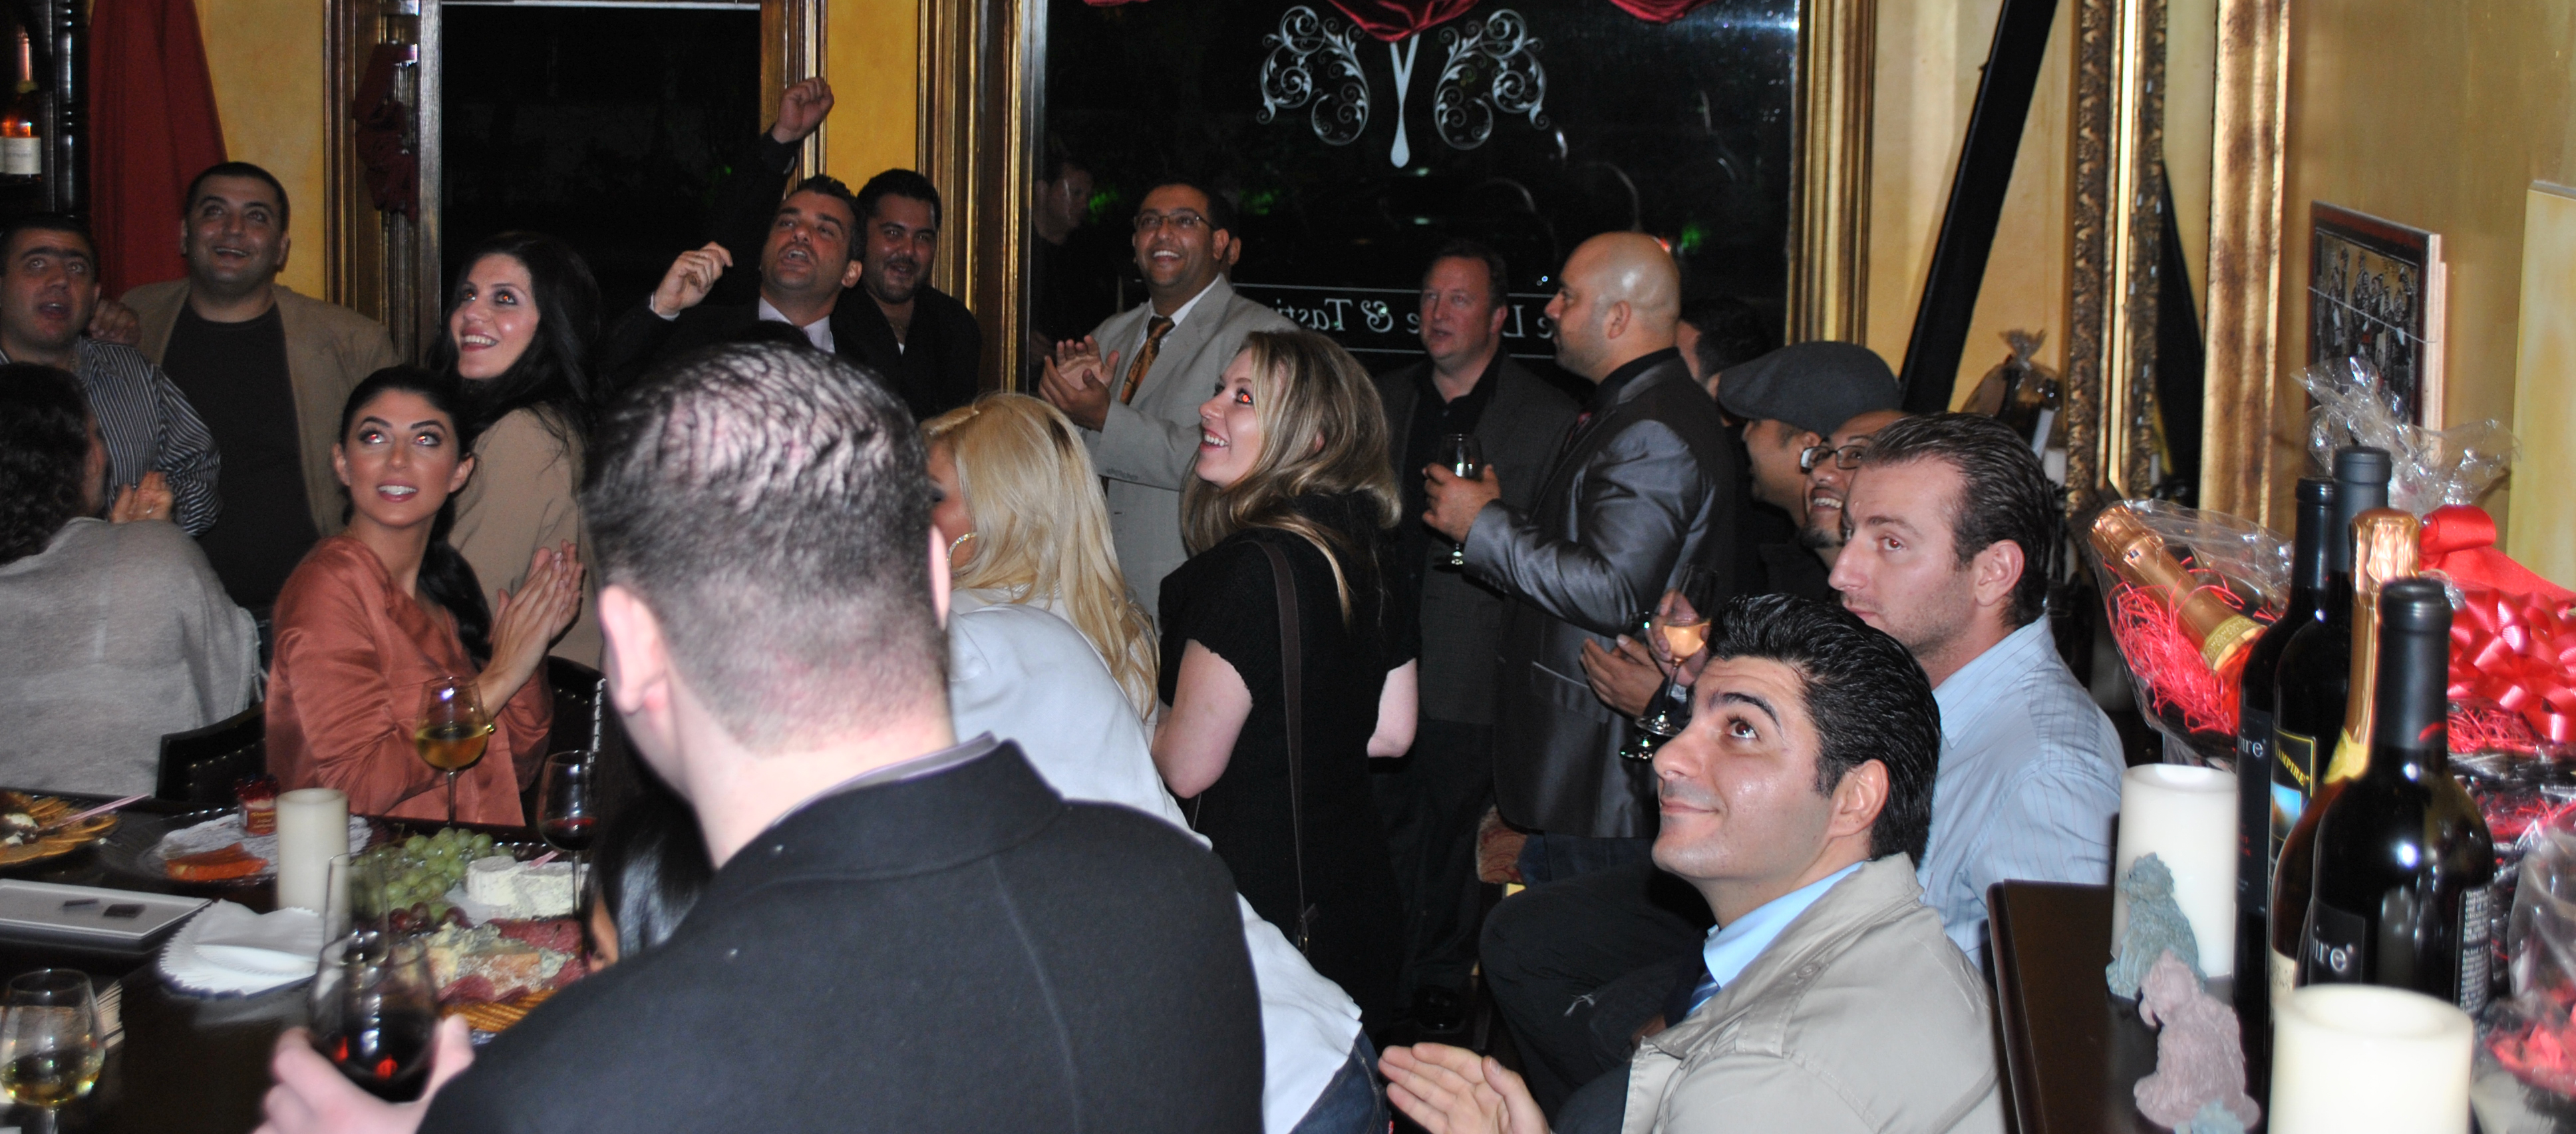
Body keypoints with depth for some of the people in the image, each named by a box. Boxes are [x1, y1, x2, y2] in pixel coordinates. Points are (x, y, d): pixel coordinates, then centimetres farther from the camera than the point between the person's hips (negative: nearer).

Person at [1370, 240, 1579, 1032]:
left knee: (1455, 826, 7)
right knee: (1381, 823, 10)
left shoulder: (1549, 418, -3)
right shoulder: (1386, 400, 13)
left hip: (1471, 662, -4)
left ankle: (1442, 980, 22)